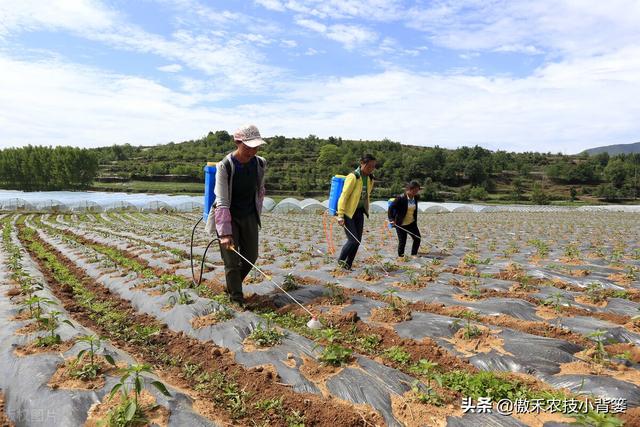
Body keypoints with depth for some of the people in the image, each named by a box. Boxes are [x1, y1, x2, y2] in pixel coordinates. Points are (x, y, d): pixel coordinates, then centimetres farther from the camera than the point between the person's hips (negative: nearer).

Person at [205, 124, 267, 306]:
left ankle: (232, 286, 34)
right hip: (228, 217, -5)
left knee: (251, 256, 11)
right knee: (231, 260, -2)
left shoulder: (260, 163, -6)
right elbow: (222, 201, -26)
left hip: (249, 216, 5)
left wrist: (257, 214, 15)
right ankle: (237, 298, 12)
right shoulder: (225, 166, -22)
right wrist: (225, 233, -31)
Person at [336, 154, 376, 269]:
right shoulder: (353, 177, -15)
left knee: (357, 241, 4)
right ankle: (341, 260, 13)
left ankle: (347, 265, 16)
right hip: (348, 213, -7)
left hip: (359, 213, 7)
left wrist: (366, 211, 17)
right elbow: (343, 196, -18)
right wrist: (340, 215, -22)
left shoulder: (370, 179, 8)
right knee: (353, 240, -10)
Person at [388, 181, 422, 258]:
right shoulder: (401, 198, -18)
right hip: (401, 224, -6)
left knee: (417, 238, 0)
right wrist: (391, 219, -21)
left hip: (412, 223, 6)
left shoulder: (415, 198, 0)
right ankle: (400, 256, 21)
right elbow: (391, 207, -17)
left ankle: (414, 255, 16)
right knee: (402, 241, 1)